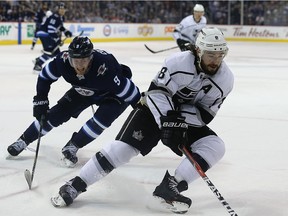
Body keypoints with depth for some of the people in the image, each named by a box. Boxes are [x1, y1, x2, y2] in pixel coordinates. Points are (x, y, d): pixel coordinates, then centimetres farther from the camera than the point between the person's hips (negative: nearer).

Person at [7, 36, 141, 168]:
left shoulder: (105, 68, -45)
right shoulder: (63, 60, -31)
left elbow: (130, 91, -35)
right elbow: (45, 76, -11)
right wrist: (40, 101, -11)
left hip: (113, 94, -4)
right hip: (82, 91, 4)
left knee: (103, 118, -29)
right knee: (57, 113, -3)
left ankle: (72, 147, -11)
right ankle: (23, 141, 12)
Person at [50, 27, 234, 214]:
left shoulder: (225, 79, -16)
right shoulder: (178, 62, -27)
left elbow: (206, 114, -14)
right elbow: (157, 93, -29)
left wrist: (179, 118, -27)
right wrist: (167, 122, -41)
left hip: (189, 119, 4)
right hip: (157, 109, -4)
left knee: (215, 147, -18)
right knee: (124, 146, -19)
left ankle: (170, 186, -19)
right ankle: (75, 186, -12)